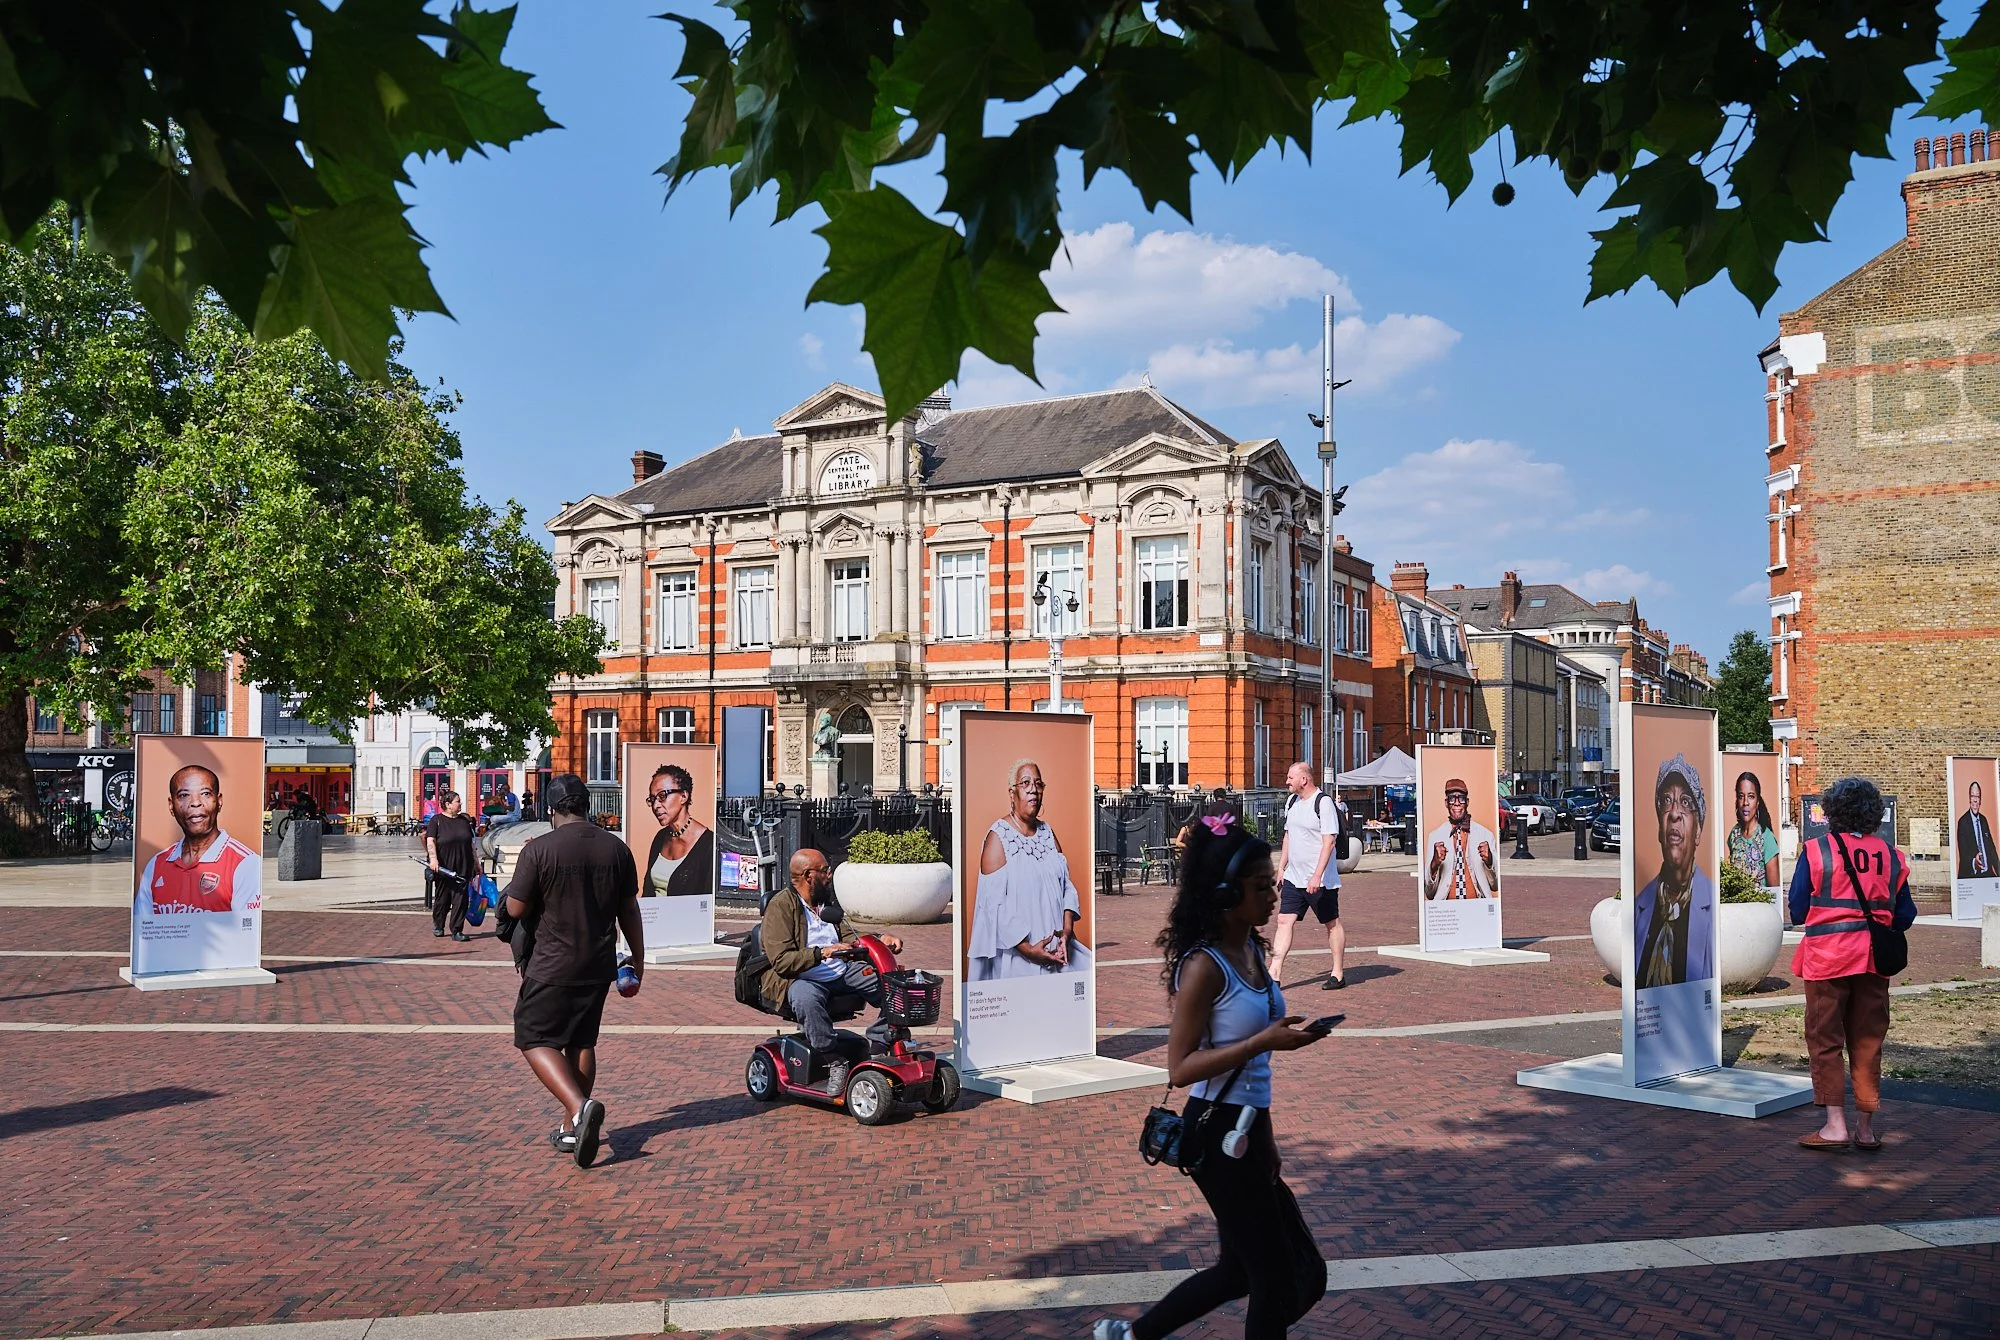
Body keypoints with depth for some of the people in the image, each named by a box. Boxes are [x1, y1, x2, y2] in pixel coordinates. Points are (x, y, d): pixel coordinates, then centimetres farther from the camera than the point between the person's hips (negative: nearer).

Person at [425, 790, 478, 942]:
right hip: (443, 869, -3)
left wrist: (476, 862, 19)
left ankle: (457, 931, 2)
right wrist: (433, 859, -25)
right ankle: (438, 926, 29)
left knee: (460, 899, -2)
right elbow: (430, 841, -11)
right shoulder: (436, 820, -2)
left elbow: (471, 844, 19)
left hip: (462, 869, 4)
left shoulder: (464, 821, 13)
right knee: (442, 898, 8)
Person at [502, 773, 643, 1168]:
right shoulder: (616, 849, 1)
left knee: (535, 1038, 4)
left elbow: (516, 909, -7)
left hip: (552, 966, -5)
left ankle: (579, 1106, -17)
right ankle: (572, 1127, 21)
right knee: (581, 1042, 16)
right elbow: (629, 911, 7)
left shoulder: (538, 850, -13)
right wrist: (638, 960, 17)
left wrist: (525, 866, 9)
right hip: (599, 966, 5)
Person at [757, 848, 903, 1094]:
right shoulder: (781, 907, -8)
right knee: (806, 997, -41)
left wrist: (880, 940, 0)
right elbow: (781, 961, -17)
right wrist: (821, 953, -29)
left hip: (842, 973, 7)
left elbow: (847, 940, 18)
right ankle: (835, 1062, -30)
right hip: (801, 979, -7)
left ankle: (877, 1045, -12)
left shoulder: (827, 903, 18)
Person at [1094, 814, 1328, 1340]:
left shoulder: (1253, 950, 6)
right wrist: (1265, 1041, -27)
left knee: (1240, 1270, 19)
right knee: (1275, 1277, 4)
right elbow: (1180, 1068, -19)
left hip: (1247, 1128, 9)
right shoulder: (1204, 966, -20)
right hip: (1218, 1133, -8)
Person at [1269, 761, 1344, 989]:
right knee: (1284, 921, -1)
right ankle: (1274, 975, -2)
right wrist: (1281, 867, 17)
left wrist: (1317, 876, -23)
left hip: (1320, 881, -7)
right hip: (1294, 877, 7)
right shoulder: (1291, 802, 11)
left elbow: (1328, 842, -18)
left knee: (1332, 924, 6)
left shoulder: (1323, 802, -13)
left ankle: (1338, 974, 18)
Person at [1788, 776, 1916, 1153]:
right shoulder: (1890, 855, 4)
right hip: (1873, 961, 4)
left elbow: (1797, 911, -4)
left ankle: (1835, 1124, -2)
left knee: (1825, 1040, 3)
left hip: (1828, 958, -4)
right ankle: (1866, 1128, 15)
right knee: (1867, 1042, 11)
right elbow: (1904, 917, 8)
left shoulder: (1817, 850, -6)